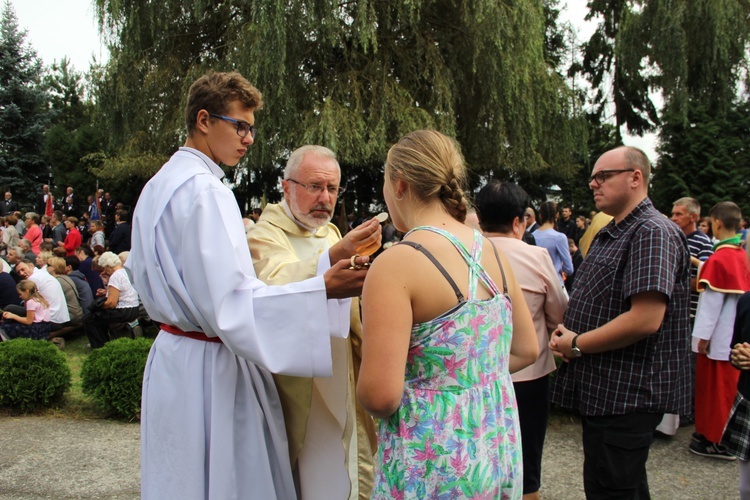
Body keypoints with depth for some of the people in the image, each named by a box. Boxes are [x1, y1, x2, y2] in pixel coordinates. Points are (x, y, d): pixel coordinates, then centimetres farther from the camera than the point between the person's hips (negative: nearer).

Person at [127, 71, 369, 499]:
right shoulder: (204, 190, -20)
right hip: (211, 369, -10)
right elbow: (228, 305, -26)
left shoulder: (159, 185, 12)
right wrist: (323, 289, -29)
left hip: (174, 354, 10)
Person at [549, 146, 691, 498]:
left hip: (628, 395, -10)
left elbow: (645, 319, -27)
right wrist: (565, 334, 3)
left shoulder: (652, 233, -17)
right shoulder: (609, 234, 15)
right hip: (601, 390, 10)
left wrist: (577, 344, -16)